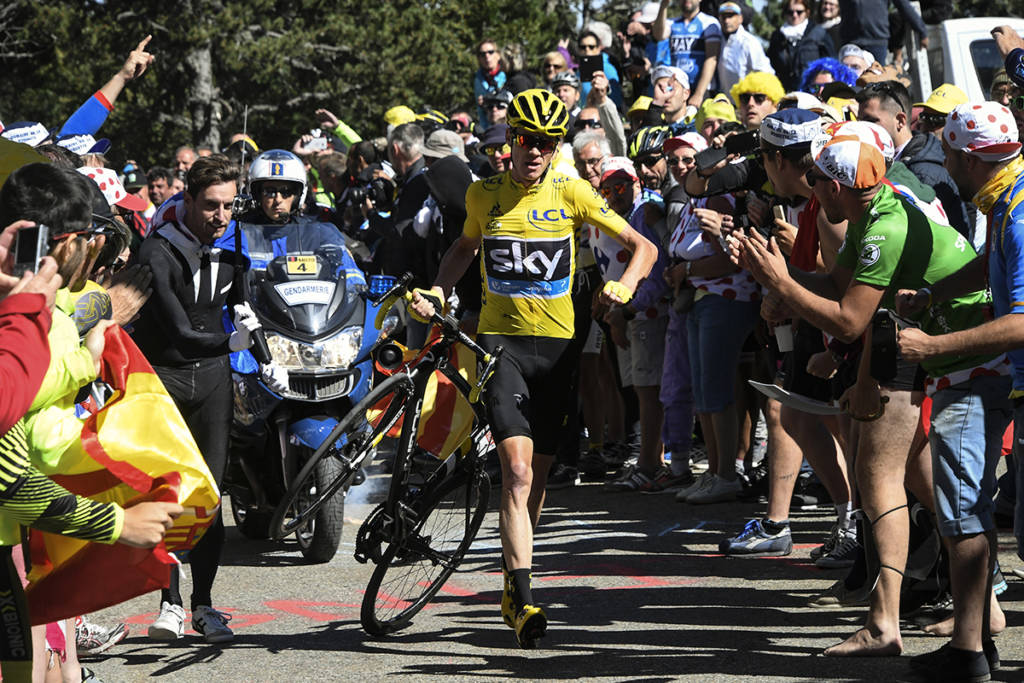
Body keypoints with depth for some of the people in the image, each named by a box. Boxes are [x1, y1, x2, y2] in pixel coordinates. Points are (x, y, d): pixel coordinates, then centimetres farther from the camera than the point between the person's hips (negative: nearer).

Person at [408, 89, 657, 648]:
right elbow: (465, 246, 24)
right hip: (499, 339, -1)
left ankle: (511, 587, 30)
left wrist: (624, 287, -19)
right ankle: (523, 602, -23)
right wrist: (437, 292, 8)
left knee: (536, 475, 9)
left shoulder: (571, 193, -1)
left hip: (555, 343, 1)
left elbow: (643, 247, 1)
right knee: (517, 469, -18)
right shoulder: (483, 194, 3)